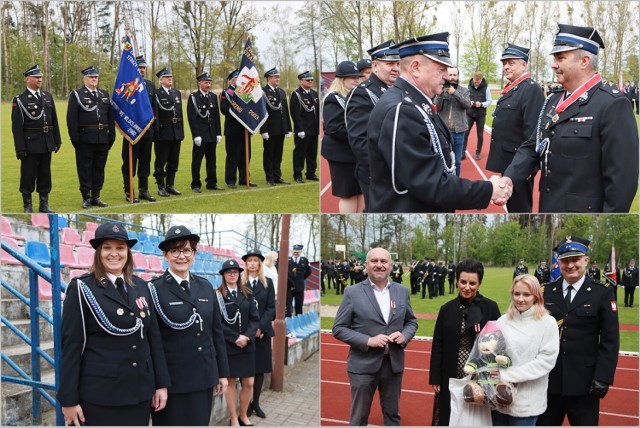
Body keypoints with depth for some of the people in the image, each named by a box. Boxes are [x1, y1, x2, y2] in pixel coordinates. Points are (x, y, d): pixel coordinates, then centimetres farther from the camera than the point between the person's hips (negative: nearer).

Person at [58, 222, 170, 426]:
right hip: (98, 395, -5)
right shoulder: (82, 288, -6)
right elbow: (71, 344, -8)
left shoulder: (140, 286, 9)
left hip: (140, 391, 5)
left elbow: (154, 336, 10)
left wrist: (161, 383, 7)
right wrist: (69, 399, -11)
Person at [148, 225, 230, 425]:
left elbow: (216, 331, 11)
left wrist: (222, 372, 10)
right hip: (171, 381, -5)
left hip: (204, 378, 5)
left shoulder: (205, 286, 8)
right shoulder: (154, 289, -8)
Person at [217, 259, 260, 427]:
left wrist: (247, 336, -11)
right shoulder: (218, 295, -4)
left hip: (247, 345, 4)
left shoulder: (247, 294, 8)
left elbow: (255, 319, 4)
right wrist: (235, 338, -16)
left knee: (249, 383, 5)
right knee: (230, 382, 5)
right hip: (228, 346, -3)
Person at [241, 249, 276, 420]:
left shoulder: (268, 283, 7)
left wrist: (260, 327, -11)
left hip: (262, 331, 2)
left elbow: (271, 308, 1)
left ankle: (256, 402, 15)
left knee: (260, 369, 5)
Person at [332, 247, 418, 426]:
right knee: (359, 417, 9)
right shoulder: (352, 293, -7)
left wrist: (404, 336, -9)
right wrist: (368, 341, -19)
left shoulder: (402, 291, 4)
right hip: (363, 365, -3)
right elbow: (338, 328, -7)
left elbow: (411, 321, 13)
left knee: (392, 415, 17)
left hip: (394, 363, 3)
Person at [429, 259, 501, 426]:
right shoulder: (447, 309, 1)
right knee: (449, 417, 9)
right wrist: (435, 377, 0)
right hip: (451, 376, 2)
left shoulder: (490, 308, -4)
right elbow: (437, 346, 3)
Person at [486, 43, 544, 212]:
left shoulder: (531, 89, -17)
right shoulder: (509, 88, 13)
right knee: (511, 205, 19)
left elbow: (533, 131, -22)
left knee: (520, 208, 1)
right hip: (508, 161, 9)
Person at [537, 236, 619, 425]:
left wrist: (602, 378, -12)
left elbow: (610, 341, -5)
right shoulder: (546, 292, 4)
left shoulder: (603, 293, -3)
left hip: (584, 383, -2)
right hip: (547, 380, 3)